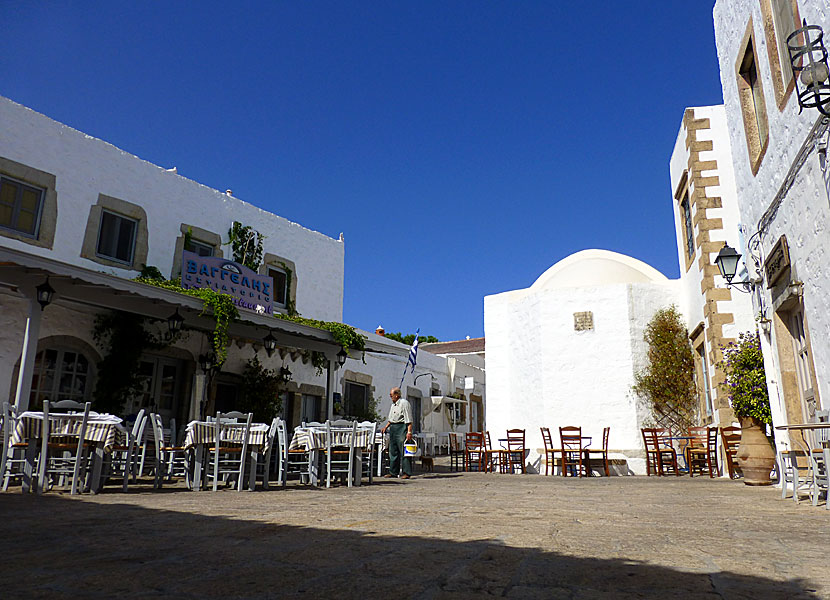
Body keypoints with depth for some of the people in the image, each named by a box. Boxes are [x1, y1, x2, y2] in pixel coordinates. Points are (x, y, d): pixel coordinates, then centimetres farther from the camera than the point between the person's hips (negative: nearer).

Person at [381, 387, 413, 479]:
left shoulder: (404, 403, -9)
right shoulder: (393, 405, 18)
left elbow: (409, 420, -14)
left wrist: (409, 432, -20)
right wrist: (385, 427, 15)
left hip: (401, 427, -9)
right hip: (392, 428, 9)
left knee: (404, 451, -7)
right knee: (393, 451, 10)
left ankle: (407, 473, -4)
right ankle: (393, 472, 16)